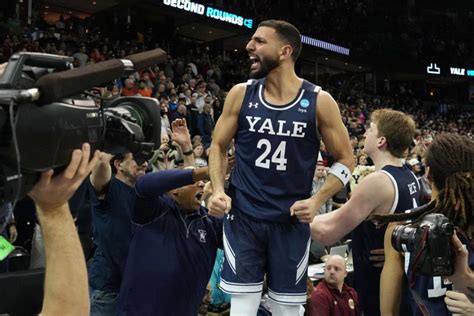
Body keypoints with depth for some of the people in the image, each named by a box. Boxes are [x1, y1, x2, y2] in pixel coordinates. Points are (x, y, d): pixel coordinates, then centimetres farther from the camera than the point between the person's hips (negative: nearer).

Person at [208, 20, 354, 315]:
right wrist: (218, 190, -7)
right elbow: (219, 146, 9)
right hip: (243, 216, 1)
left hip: (292, 219, -1)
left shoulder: (319, 101, -6)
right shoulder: (241, 94, -1)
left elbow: (345, 160, 2)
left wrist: (317, 201, -11)